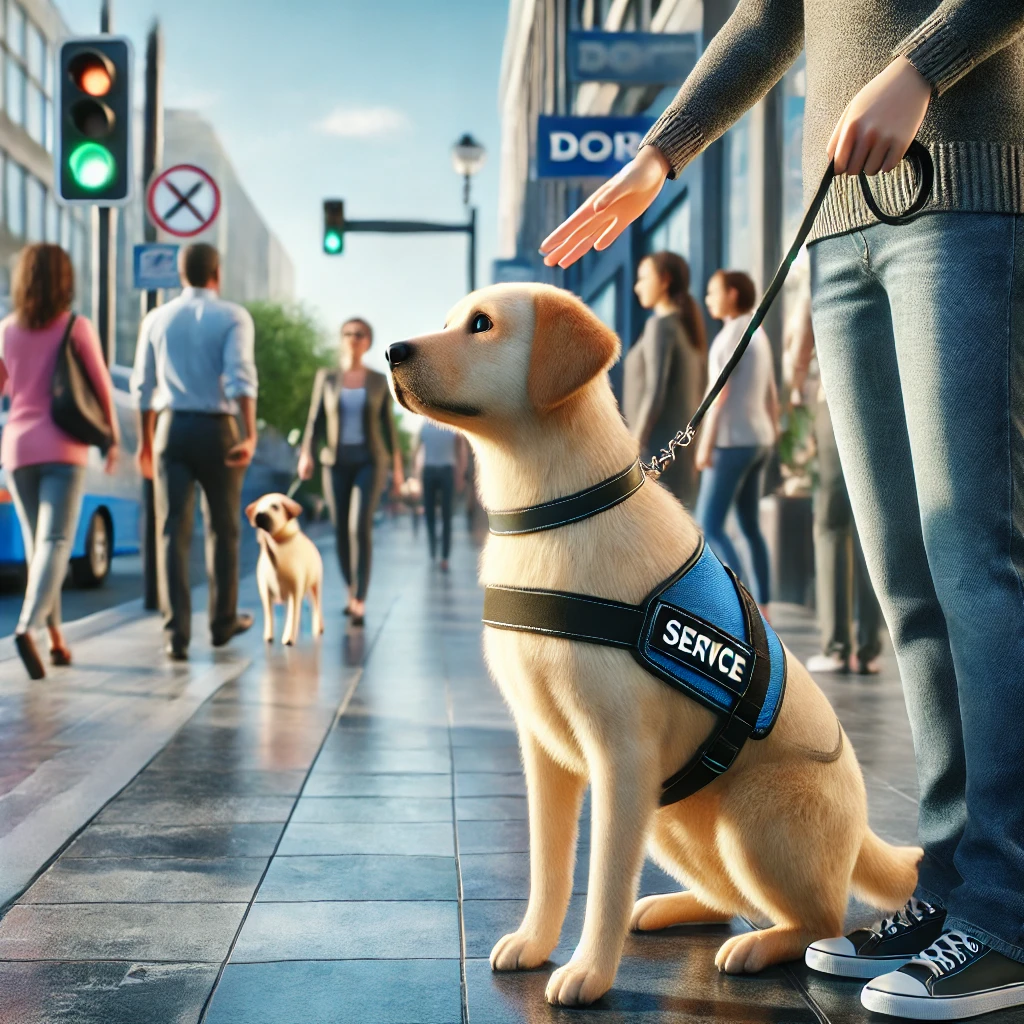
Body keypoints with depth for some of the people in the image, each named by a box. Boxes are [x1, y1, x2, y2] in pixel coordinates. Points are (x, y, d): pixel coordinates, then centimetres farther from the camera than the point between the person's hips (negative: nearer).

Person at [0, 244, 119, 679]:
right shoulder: (77, 327, -3)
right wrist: (112, 438, 13)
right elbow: (101, 388, 1)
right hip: (62, 448, -4)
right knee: (55, 544, -9)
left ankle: (55, 638, 20)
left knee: (37, 545, 15)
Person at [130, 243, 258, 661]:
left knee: (173, 533, 1)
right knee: (223, 529, 14)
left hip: (171, 427, 2)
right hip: (218, 428, -2)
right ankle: (223, 621, 26)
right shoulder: (232, 317, -1)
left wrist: (146, 441, 23)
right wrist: (250, 436, -20)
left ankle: (177, 634, -6)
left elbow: (143, 385, 13)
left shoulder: (157, 319, 9)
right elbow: (240, 376, -15)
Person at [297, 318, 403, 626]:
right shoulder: (326, 377, 5)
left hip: (370, 462, -2)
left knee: (360, 527, -19)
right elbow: (315, 420, 2)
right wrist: (305, 454, -13)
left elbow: (388, 426, 6)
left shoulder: (379, 381, 3)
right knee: (341, 531, 6)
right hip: (336, 463, 2)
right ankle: (353, 592, 27)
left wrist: (397, 468, 4)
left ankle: (360, 602, -19)